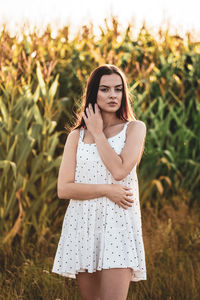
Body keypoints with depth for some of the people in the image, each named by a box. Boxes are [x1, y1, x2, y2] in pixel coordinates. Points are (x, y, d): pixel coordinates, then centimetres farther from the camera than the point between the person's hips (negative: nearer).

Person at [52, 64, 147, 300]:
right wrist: (107, 190, -11)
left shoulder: (134, 128, 5)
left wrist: (98, 133, -4)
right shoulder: (77, 136, 10)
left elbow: (120, 170, -13)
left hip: (118, 222, -3)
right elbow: (63, 189, 0)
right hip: (82, 223, 3)